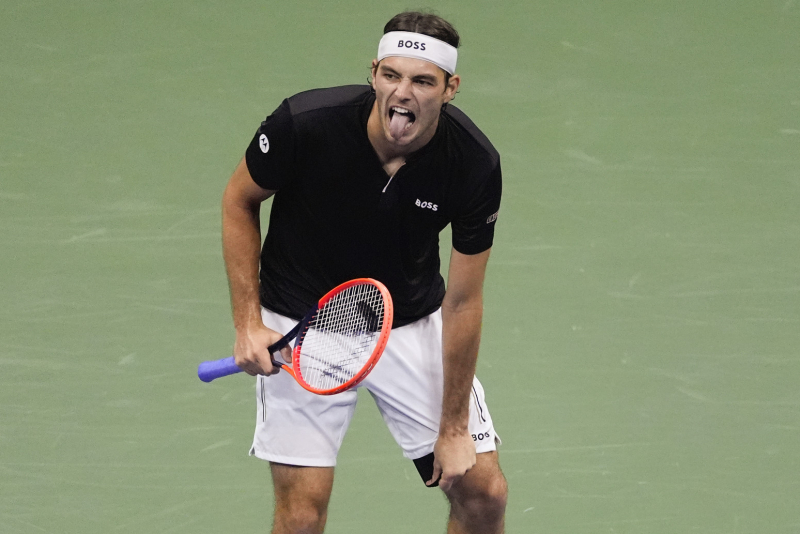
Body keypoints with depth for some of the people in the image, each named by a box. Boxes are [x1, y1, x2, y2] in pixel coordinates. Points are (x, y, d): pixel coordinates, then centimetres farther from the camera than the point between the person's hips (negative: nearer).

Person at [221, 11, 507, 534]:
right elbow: (239, 201, -6)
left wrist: (454, 428, -10)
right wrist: (249, 323, -12)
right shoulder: (304, 123, -27)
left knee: (483, 491, -2)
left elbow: (462, 302, -13)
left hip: (413, 325, 2)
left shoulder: (475, 165, -22)